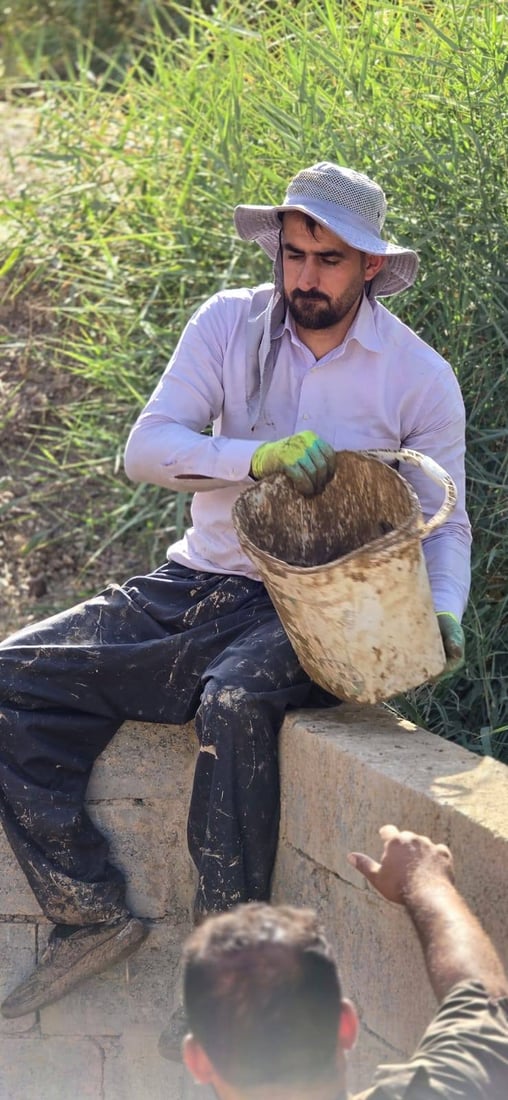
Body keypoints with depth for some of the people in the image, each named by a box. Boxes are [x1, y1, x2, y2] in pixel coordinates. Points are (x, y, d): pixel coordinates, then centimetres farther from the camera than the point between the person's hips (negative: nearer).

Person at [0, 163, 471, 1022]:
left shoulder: (419, 377, -3)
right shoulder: (230, 323, 1)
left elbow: (442, 525, 5)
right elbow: (146, 448, -6)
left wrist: (443, 614, -16)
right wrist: (258, 456, -23)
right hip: (198, 585, 4)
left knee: (235, 701, -38)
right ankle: (89, 916, -6)